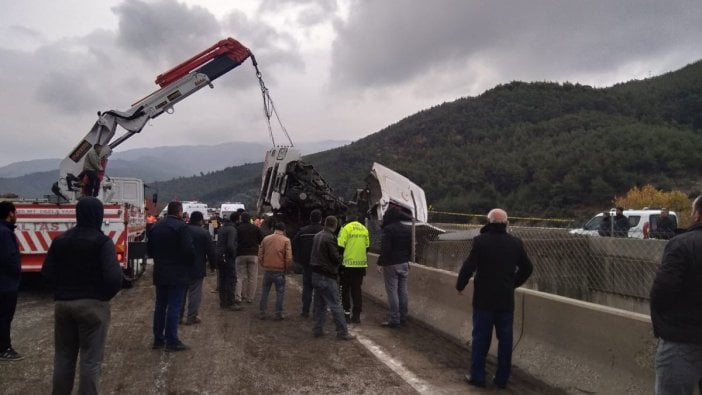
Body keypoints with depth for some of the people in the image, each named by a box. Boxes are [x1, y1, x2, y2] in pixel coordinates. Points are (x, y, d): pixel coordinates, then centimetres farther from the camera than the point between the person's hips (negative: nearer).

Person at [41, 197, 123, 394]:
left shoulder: (60, 239, 5)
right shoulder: (102, 241, -13)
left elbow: (47, 273, 5)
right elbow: (113, 276, -21)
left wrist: (63, 290, 15)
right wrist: (106, 295, -3)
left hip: (62, 303, 5)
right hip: (92, 304, -5)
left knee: (63, 357, 17)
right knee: (90, 359, 3)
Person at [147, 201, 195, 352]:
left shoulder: (155, 226, 9)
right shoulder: (182, 227, -15)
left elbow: (149, 249, 14)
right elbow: (189, 250, -19)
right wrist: (189, 263, -2)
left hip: (159, 273, 7)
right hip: (177, 274, -7)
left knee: (160, 306, 13)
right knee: (174, 307, -2)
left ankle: (158, 339, 19)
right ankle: (172, 341, 1)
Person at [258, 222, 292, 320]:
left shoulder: (266, 239, 3)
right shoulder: (286, 240, -6)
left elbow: (260, 256, 5)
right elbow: (289, 258, -11)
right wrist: (287, 269, 4)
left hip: (267, 270, 3)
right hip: (279, 271, -3)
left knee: (264, 291, 14)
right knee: (280, 292, 9)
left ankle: (262, 313, 17)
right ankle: (278, 314, 10)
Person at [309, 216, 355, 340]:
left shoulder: (317, 236, 10)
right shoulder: (330, 238, -17)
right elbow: (336, 257, -18)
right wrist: (340, 260, 3)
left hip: (316, 275, 8)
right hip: (327, 276, -8)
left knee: (319, 304, 16)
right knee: (335, 305, -4)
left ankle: (318, 330, 20)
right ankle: (342, 332, 0)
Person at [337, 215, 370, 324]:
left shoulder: (346, 228, -7)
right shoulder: (364, 229, 7)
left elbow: (341, 247, -10)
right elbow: (367, 247, 13)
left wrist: (339, 262, 0)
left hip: (348, 264, -4)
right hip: (361, 264, 4)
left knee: (345, 289, 10)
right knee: (357, 290, 11)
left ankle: (346, 313, 10)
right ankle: (356, 316, 12)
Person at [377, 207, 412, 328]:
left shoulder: (387, 229, -13)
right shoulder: (407, 230, 10)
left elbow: (385, 249, -17)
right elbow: (410, 247, 14)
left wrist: (380, 262, -10)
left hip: (391, 264, -7)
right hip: (404, 264, 7)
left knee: (392, 292, -3)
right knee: (403, 291, 11)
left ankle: (395, 319, -2)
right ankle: (403, 318, 18)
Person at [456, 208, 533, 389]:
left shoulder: (481, 240, -12)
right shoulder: (516, 243, 2)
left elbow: (469, 266, -16)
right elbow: (527, 268, 12)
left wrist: (460, 286, -1)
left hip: (484, 299, -3)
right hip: (506, 300, 3)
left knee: (481, 337, 8)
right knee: (505, 339, 12)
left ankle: (477, 376, 14)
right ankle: (502, 378, 19)